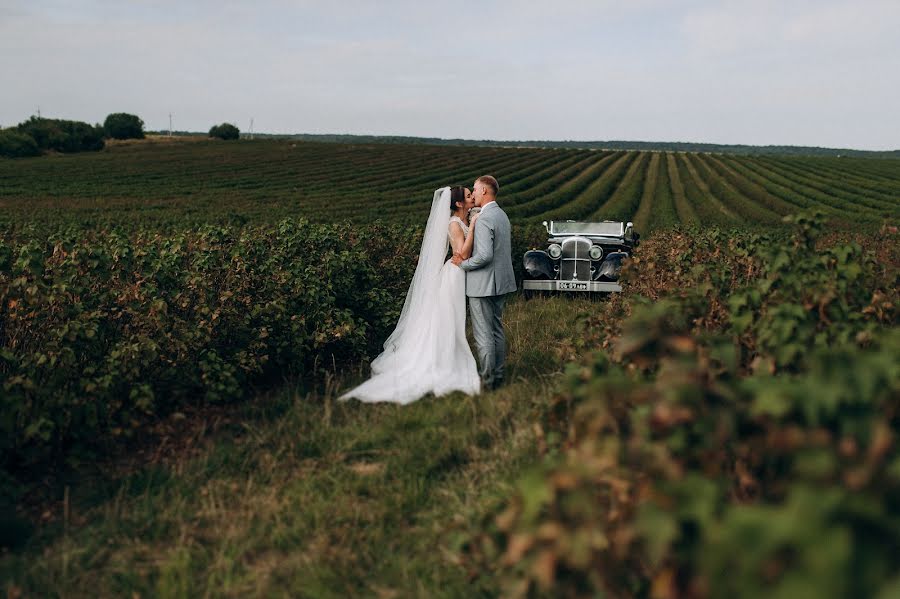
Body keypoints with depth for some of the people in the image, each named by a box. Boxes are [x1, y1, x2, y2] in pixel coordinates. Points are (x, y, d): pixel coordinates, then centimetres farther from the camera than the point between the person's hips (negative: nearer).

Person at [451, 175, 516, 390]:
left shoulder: (484, 219, -20)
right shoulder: (502, 215, 12)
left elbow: (485, 255, -28)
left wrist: (464, 263, -11)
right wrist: (468, 257, 10)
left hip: (483, 284, -10)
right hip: (500, 282, 10)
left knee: (483, 333, -2)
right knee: (497, 329, 16)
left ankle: (487, 379, 3)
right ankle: (498, 374, 24)